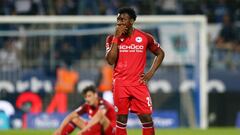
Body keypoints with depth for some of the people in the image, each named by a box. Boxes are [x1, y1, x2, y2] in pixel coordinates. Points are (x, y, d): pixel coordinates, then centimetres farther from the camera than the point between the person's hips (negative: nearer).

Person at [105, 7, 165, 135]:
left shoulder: (145, 37, 1)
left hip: (139, 83, 0)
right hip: (120, 84, 0)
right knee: (121, 119, 0)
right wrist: (116, 38, -13)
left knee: (146, 118, -3)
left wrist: (150, 73, 3)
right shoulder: (112, 39, 2)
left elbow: (160, 53, 14)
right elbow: (110, 60, -11)